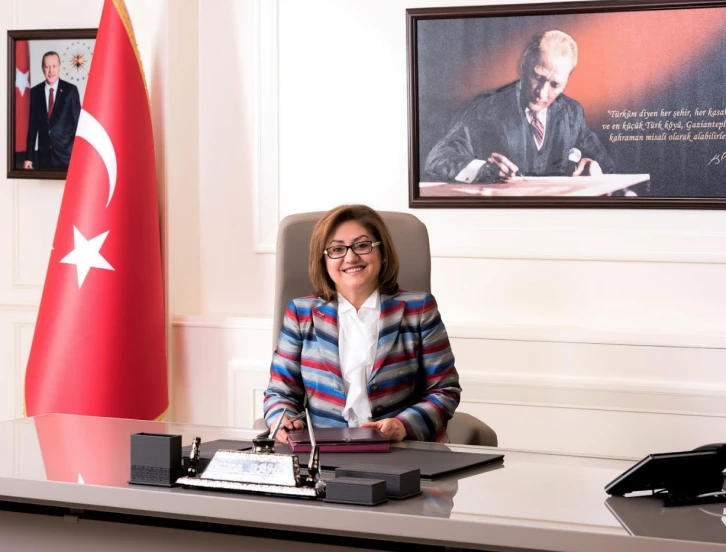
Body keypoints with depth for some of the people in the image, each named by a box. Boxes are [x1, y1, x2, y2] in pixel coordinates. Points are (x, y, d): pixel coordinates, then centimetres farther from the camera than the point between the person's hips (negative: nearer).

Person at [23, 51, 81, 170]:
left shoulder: (70, 90, -1)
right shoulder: (35, 92, 5)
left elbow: (77, 121, 0)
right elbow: (32, 124, 7)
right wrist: (28, 157, 5)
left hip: (66, 152, -2)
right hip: (44, 153, 2)